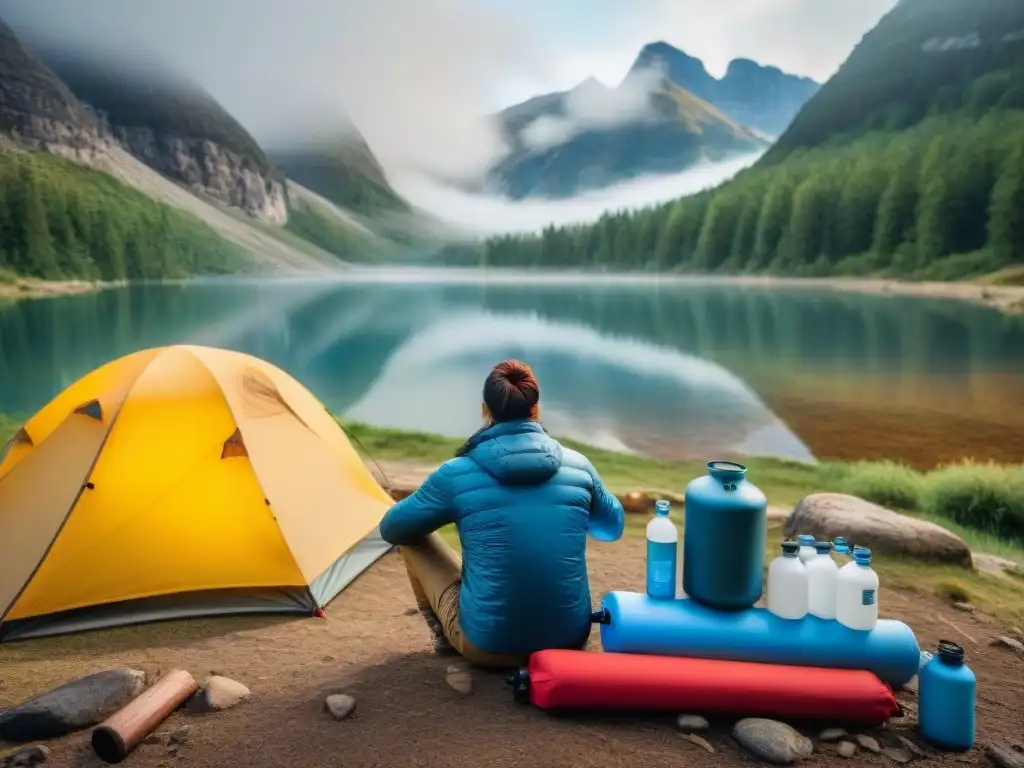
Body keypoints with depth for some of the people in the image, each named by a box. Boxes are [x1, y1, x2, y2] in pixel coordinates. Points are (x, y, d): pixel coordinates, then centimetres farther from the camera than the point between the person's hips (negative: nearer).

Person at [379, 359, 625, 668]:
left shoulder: (457, 474, -11)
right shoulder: (578, 466, -3)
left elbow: (391, 529, 6)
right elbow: (614, 525, 17)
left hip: (487, 647, -3)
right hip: (569, 640, 3)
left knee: (413, 536, 13)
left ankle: (446, 637, 26)